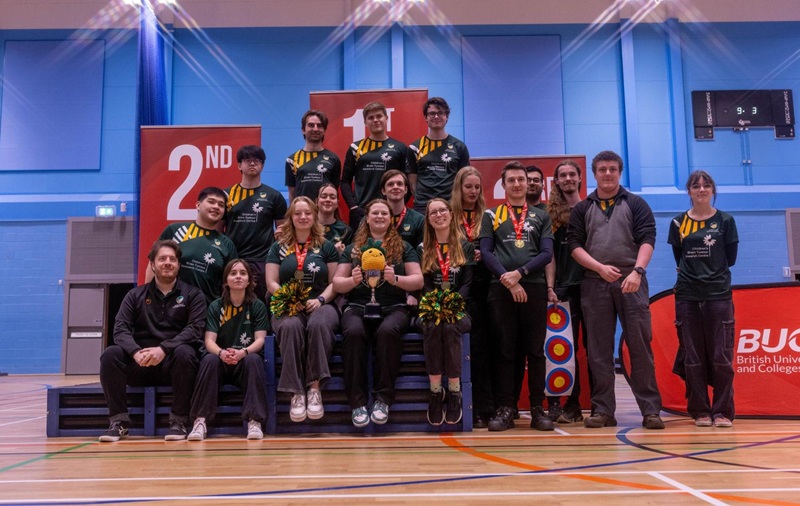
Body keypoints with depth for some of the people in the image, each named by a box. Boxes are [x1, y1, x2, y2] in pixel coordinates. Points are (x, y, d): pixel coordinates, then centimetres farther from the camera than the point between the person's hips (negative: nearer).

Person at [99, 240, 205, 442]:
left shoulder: (193, 295, 7)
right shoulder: (136, 295, 13)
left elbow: (194, 329, -8)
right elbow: (121, 329, 1)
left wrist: (163, 349, -24)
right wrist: (136, 352, -21)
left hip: (173, 363, -2)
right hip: (140, 365, 2)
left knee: (184, 352, -34)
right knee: (110, 354, -24)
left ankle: (179, 421, -20)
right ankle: (119, 420, -12)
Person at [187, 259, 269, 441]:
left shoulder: (257, 306, 1)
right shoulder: (215, 306, 3)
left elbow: (260, 340, -7)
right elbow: (209, 341, -6)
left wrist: (243, 352, -29)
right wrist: (221, 353, -30)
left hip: (245, 360, 0)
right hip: (222, 361, 1)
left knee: (253, 359, -33)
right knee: (210, 360, -31)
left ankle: (255, 421, -34)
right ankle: (200, 421, -32)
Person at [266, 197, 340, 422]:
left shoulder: (326, 247, 14)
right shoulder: (278, 248, 16)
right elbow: (271, 283, 8)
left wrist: (320, 299, -11)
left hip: (321, 305, 0)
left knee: (319, 324, -37)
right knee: (291, 326, -36)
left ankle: (314, 387, -34)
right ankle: (296, 392, -35)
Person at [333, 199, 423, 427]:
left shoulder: (403, 247, 16)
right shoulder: (352, 249, 19)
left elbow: (418, 280, 7)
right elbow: (337, 283, 13)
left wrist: (396, 279, -12)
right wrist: (353, 280, -9)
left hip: (393, 307, -1)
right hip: (358, 306, 1)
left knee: (388, 331, -35)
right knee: (353, 332, -33)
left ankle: (383, 398, -24)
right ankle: (357, 402, -24)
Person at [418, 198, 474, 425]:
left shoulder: (466, 247, 11)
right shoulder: (422, 249, 14)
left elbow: (468, 283, 1)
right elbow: (424, 284, 3)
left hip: (459, 310, -1)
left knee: (450, 328, -34)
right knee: (433, 328, -34)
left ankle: (454, 391, -26)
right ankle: (435, 391, -28)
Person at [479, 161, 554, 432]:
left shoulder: (541, 216, 14)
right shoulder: (491, 215, 12)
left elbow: (546, 253, 4)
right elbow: (486, 252, 3)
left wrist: (520, 273, -10)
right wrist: (506, 279, -10)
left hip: (534, 288, 1)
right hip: (500, 289, 0)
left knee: (535, 350, 2)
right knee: (504, 350, 1)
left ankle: (538, 409, 9)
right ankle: (505, 409, 6)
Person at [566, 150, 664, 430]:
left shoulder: (635, 204, 9)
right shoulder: (582, 209, 12)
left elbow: (647, 240, -2)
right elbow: (574, 245, 4)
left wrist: (637, 271, -18)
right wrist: (600, 268, -10)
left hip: (631, 282, -1)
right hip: (594, 284, 2)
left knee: (640, 345, -2)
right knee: (599, 350, 4)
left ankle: (650, 409, 4)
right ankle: (603, 410, 11)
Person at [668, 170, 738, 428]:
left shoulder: (725, 220, 6)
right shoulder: (678, 223, 8)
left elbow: (730, 259, 8)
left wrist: (712, 272, 11)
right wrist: (695, 273, 7)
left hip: (719, 294, -1)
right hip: (687, 296, 1)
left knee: (721, 357, -3)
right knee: (693, 358, 3)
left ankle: (722, 412, 7)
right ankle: (700, 412, 11)